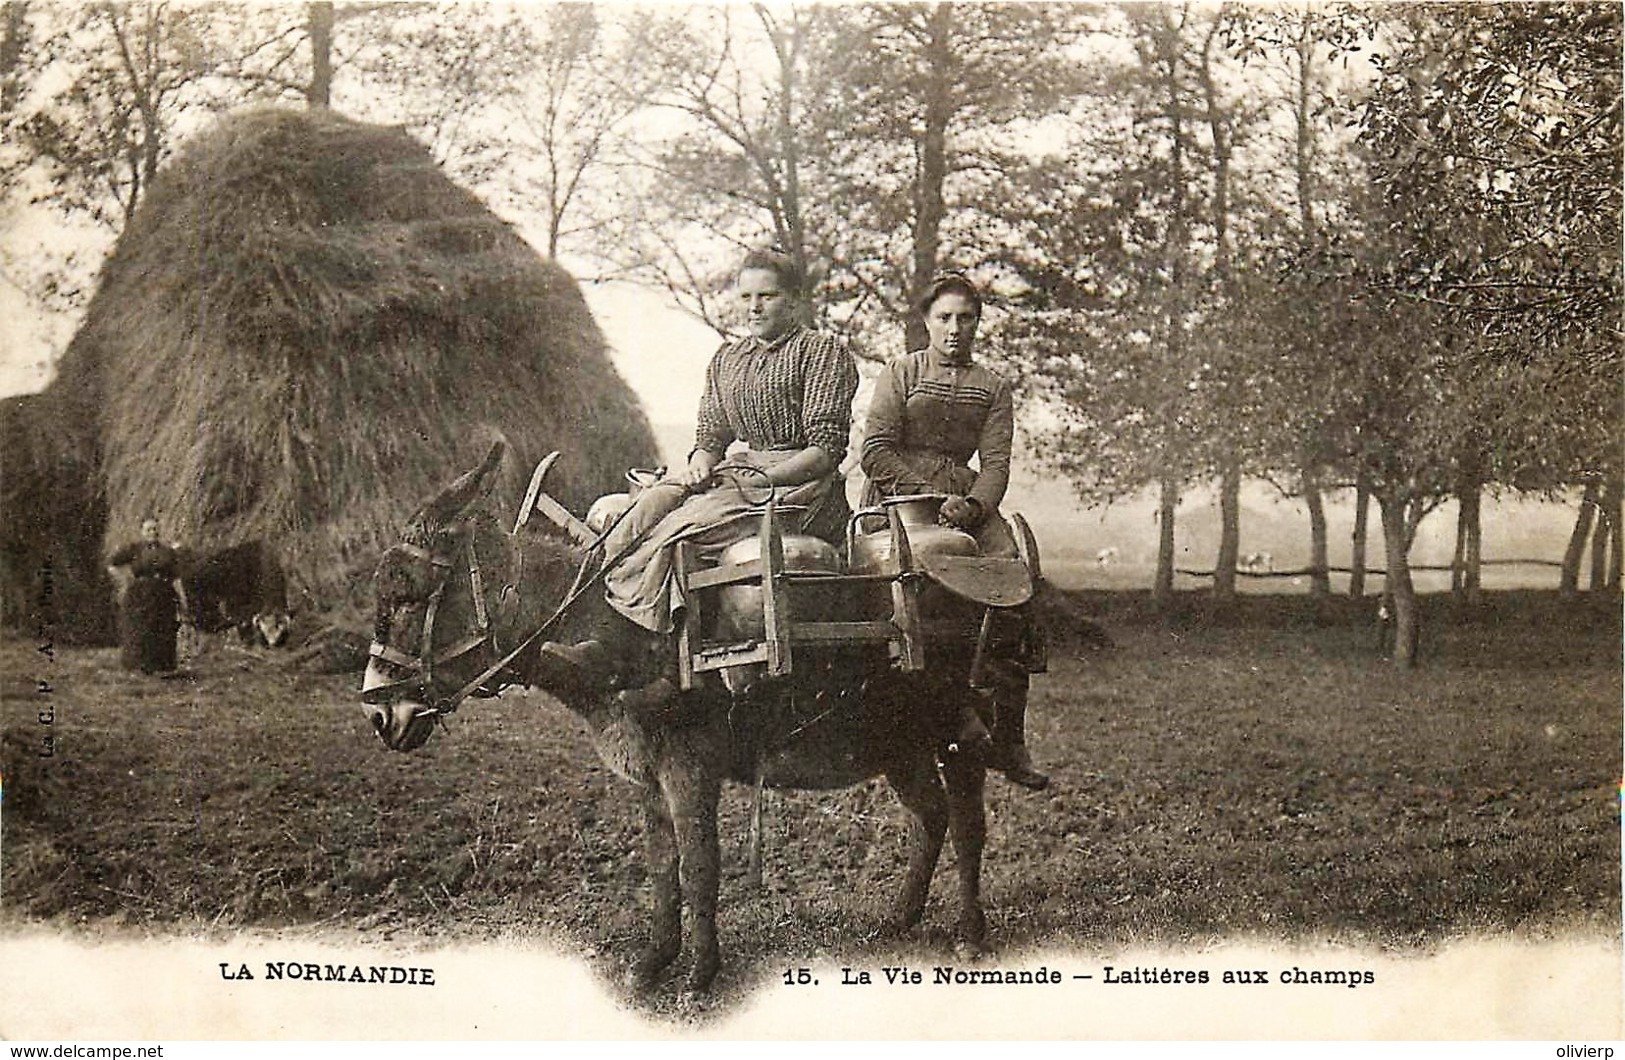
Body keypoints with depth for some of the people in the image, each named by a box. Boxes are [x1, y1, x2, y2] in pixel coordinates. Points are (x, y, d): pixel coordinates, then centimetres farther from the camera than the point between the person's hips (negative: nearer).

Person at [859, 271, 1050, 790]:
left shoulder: (993, 388, 18)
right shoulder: (899, 374, 11)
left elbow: (995, 462, 7)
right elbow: (875, 451, 1)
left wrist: (972, 504, -14)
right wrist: (929, 494, -11)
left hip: (965, 500, 2)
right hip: (898, 496, -2)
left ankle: (1007, 738, -19)